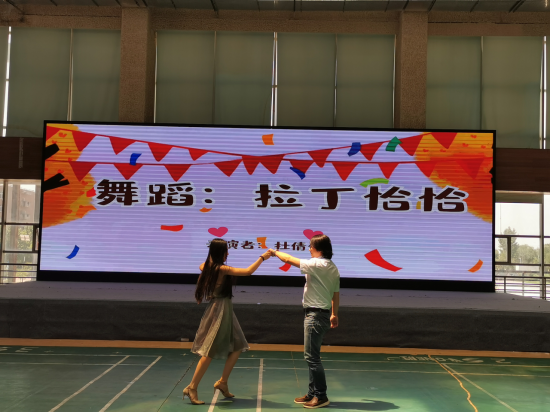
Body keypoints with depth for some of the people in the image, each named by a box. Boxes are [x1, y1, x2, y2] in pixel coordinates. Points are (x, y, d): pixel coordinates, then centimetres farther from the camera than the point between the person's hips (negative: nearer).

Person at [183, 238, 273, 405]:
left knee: (237, 347, 12)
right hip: (220, 310, -9)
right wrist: (262, 257, -10)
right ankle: (192, 388, 1)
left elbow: (201, 266, 33)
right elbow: (248, 271, -19)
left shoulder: (208, 266, 6)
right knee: (210, 352, -5)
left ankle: (222, 383, 17)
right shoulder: (222, 269, -18)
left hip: (223, 309, 9)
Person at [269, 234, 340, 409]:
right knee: (311, 356, 15)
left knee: (312, 356, -4)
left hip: (315, 315, -10)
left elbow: (289, 260, -12)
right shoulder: (333, 268, 10)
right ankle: (313, 393, 22)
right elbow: (336, 293, 15)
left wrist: (275, 252, 5)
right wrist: (334, 314, 24)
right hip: (323, 313, 10)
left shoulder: (316, 265, -17)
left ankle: (321, 396, 2)